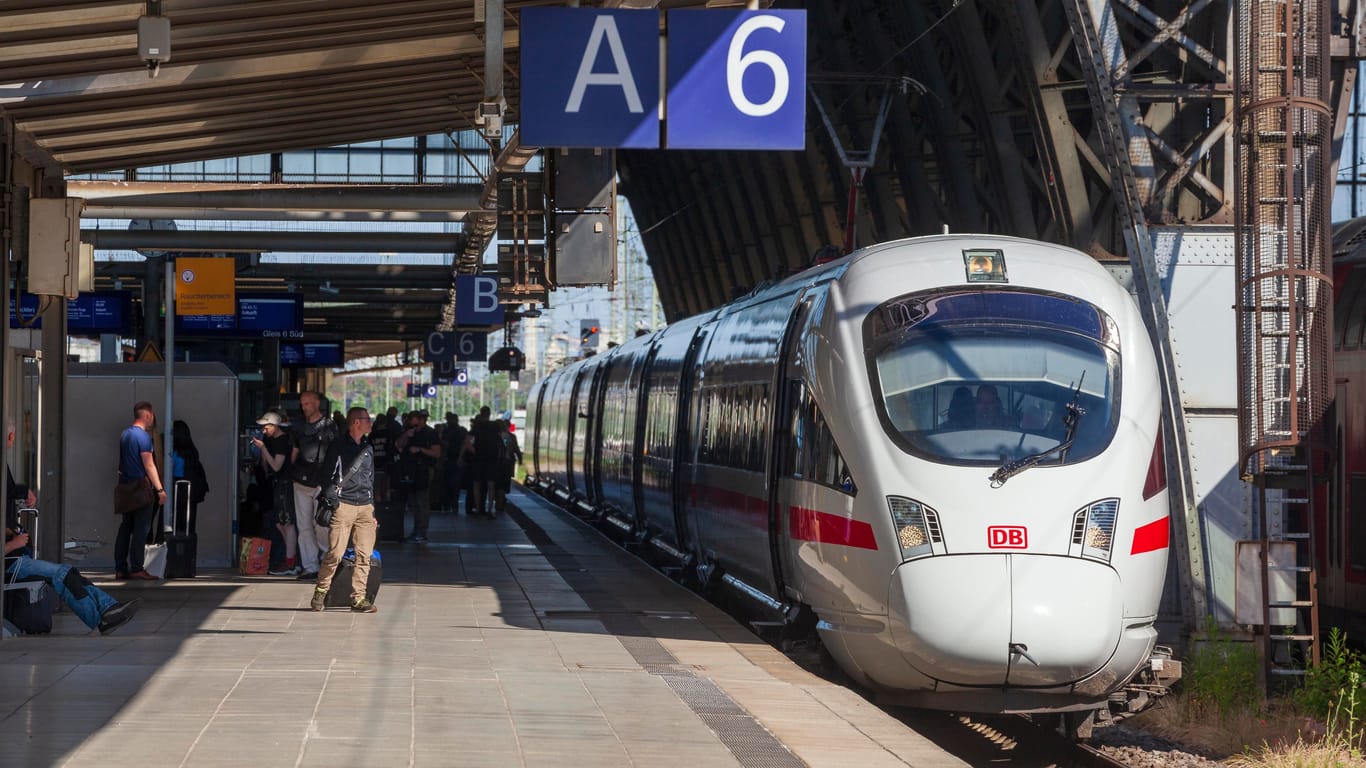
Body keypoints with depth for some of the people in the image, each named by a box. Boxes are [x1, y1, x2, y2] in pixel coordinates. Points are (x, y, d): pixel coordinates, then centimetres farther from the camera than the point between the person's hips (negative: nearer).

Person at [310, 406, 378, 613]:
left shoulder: (367, 448, 18)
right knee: (335, 554, -9)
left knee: (364, 555, -1)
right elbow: (329, 475, 1)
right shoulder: (338, 446, 1)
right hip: (343, 505, -5)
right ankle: (319, 594, 4)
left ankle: (358, 598, 2)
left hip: (365, 506, 6)